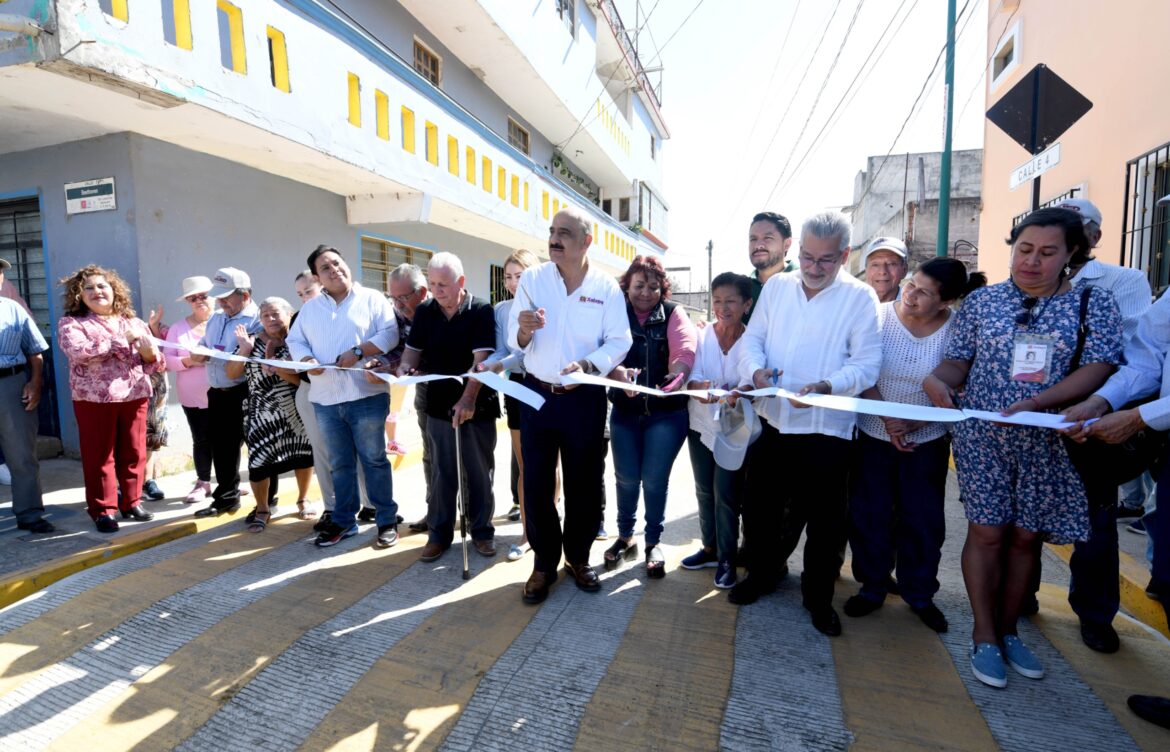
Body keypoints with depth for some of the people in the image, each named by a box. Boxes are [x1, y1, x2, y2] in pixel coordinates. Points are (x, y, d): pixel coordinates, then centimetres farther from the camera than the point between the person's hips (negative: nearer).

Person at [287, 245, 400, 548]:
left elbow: (390, 333, -9)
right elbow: (295, 340, 14)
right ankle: (344, 521, 26)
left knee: (374, 460, 3)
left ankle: (387, 521, 14)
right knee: (340, 464, 14)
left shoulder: (372, 298, 1)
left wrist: (358, 351, -20)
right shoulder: (310, 308, 15)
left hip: (366, 396, -4)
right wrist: (306, 359, -7)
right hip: (325, 399, 5)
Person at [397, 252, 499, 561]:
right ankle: (439, 533, 23)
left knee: (479, 472, 8)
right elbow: (414, 349, 11)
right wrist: (404, 369, -13)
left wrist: (468, 399, -26)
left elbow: (482, 358, -17)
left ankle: (482, 530, 23)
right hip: (439, 405, 3)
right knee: (442, 473, 10)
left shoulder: (481, 310, -9)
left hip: (477, 407, -3)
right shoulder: (424, 312, 4)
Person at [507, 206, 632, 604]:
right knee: (536, 482, 6)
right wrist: (524, 330, -25)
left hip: (584, 398, -1)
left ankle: (578, 556, 32)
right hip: (537, 393, 1)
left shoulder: (607, 287, -1)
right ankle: (544, 562, 24)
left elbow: (620, 341, -6)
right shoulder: (531, 279, 1)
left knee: (584, 482, 10)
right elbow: (515, 341, -2)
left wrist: (588, 365, -23)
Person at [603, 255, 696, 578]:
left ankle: (653, 542, 25)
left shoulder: (674, 313, 0)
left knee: (655, 479, 4)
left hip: (667, 410, -1)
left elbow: (685, 351, -16)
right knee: (626, 478, 9)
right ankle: (625, 537, 31)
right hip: (624, 410, 2)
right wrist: (620, 373, -32)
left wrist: (674, 378, -38)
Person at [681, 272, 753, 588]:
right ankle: (710, 548, 32)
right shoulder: (701, 336, -4)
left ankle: (727, 559, 18)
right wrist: (699, 386, -37)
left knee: (726, 494, 0)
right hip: (701, 424, 3)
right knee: (704, 490, 14)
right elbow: (690, 374, -14)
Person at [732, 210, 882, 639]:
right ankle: (763, 573, 39)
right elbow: (752, 338, 7)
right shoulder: (776, 287, 7)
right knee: (759, 507, 15)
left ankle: (819, 597, 33)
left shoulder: (860, 297, -4)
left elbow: (867, 364, -9)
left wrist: (827, 386, -27)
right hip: (773, 421, 3)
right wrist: (757, 370, -15)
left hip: (826, 428, -3)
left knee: (825, 520, 10)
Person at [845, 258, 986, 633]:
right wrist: (886, 417, -19)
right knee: (869, 514, 7)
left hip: (927, 440, 0)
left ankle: (919, 594, 30)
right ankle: (872, 586, 26)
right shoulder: (880, 315, -10)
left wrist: (913, 424, -18)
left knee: (923, 519, 10)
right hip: (874, 435, 0)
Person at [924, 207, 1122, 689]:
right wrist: (938, 379, -20)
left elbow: (1096, 369, -7)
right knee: (987, 532, 2)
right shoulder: (982, 301, 4)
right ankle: (984, 637, 16)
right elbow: (958, 360, 4)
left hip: (1049, 443, 1)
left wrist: (1036, 403, -23)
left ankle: (1007, 630, 29)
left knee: (1026, 537, 10)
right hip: (983, 437, 0)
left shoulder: (1094, 303, 2)